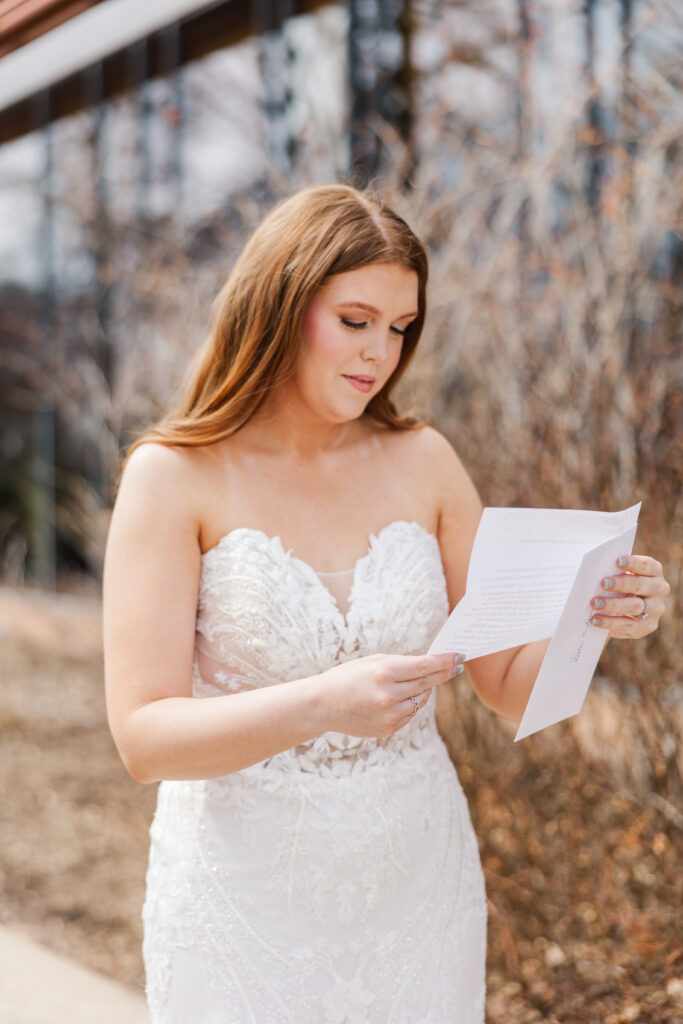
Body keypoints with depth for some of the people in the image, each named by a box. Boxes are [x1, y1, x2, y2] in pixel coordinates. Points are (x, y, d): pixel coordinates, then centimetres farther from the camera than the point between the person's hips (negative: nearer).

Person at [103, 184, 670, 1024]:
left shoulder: (423, 464, -2)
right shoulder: (173, 476, -11)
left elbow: (511, 688, 1)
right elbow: (143, 737, -18)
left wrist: (589, 617, -19)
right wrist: (320, 705, -34)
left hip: (418, 888, 3)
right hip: (248, 903, -3)